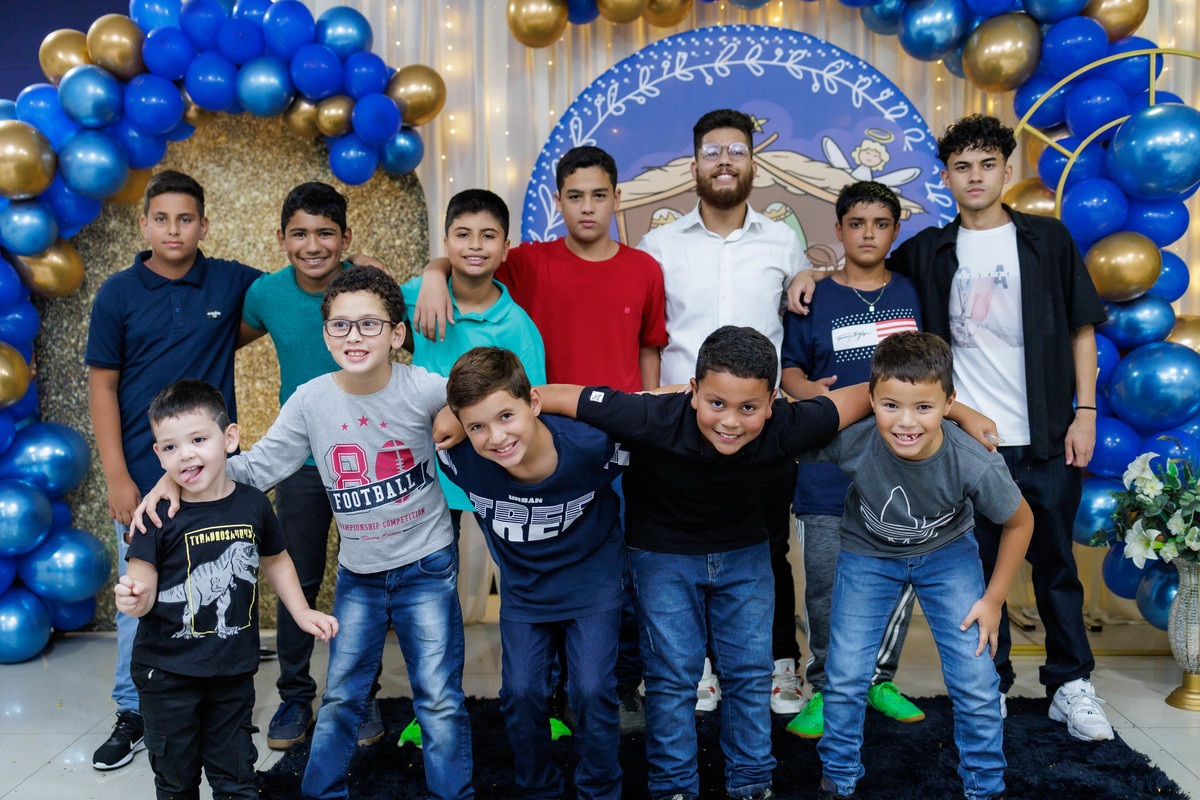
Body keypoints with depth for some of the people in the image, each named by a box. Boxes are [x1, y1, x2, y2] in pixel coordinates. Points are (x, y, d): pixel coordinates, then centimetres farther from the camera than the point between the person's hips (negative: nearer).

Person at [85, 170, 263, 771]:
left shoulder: (231, 283, 2)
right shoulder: (119, 294, 1)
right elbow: (102, 387, 1)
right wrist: (117, 479, -5)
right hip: (143, 477, 0)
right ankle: (133, 715, 23)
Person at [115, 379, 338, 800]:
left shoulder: (252, 504, -3)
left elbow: (274, 559, 14)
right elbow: (142, 584, -12)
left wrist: (301, 612, 10)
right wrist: (134, 599, -34)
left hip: (234, 670, 2)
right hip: (168, 671, -2)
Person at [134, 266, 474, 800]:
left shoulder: (426, 390, -16)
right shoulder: (311, 401, -9)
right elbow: (258, 468, -4)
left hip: (427, 566, -2)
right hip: (357, 571, 3)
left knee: (439, 700, 2)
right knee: (340, 697, 13)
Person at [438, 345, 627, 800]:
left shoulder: (593, 444, -32)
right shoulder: (460, 457, -26)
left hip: (592, 578, -2)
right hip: (522, 585, 2)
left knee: (591, 690, -5)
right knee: (520, 692, 2)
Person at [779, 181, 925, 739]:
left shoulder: (912, 294, 10)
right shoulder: (814, 300, 3)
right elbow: (789, 366, 6)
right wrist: (808, 390, -14)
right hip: (829, 463, -2)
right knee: (825, 584, 1)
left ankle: (878, 678, 28)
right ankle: (826, 688, 18)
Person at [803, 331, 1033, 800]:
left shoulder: (975, 465, -32)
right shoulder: (851, 441, -34)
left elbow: (1020, 521, -11)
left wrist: (994, 598, -7)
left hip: (947, 554, 0)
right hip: (868, 553, 0)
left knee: (975, 681, -2)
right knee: (845, 676, 0)